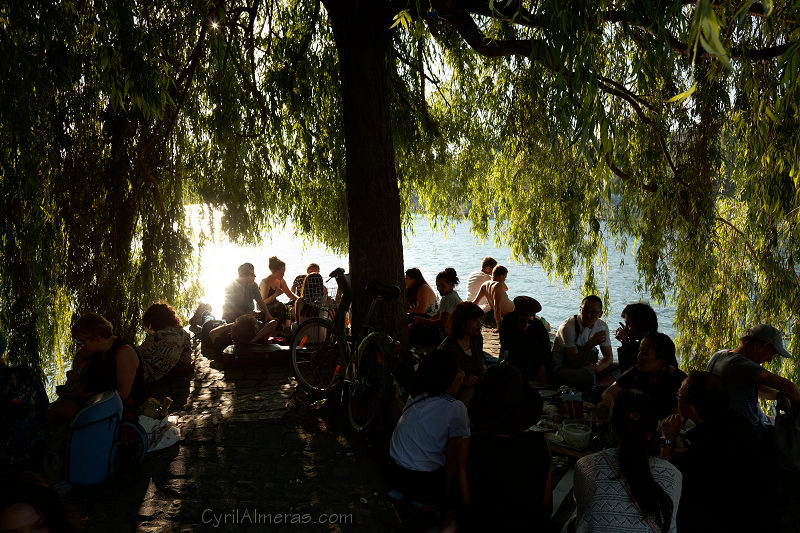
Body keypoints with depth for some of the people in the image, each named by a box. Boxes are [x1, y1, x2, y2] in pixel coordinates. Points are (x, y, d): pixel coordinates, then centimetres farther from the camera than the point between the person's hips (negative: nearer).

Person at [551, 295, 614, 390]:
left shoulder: (602, 326, -3)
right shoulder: (567, 327, -23)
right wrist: (590, 344, -42)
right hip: (562, 368, -6)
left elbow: (608, 356, 2)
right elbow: (575, 363, -27)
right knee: (588, 376, -35)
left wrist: (597, 368, -20)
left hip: (588, 366, 6)